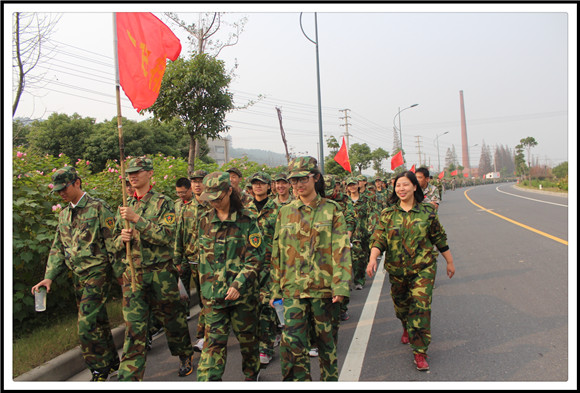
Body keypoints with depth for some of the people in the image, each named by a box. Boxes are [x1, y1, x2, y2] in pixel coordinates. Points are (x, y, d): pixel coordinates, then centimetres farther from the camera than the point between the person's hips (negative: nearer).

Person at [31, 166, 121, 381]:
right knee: (97, 320, 15)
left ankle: (100, 371, 5)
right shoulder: (64, 214, 13)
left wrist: (122, 274, -12)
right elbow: (58, 248, 15)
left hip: (98, 272, -7)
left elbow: (113, 243, -12)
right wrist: (49, 277, 5)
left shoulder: (98, 208, -10)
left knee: (87, 324, -10)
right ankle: (112, 362, 30)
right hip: (78, 275, 8)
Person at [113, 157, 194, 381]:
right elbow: (115, 242, 17)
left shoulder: (163, 203, -4)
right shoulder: (125, 206, 12)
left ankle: (185, 356, 36)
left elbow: (166, 236, -17)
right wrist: (122, 238, -8)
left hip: (160, 273, -3)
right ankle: (129, 377, 8)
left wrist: (137, 219, -21)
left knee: (172, 317, 12)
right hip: (132, 274, 3)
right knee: (133, 327, 1)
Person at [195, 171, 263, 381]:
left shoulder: (247, 219, -8)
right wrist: (205, 285, 13)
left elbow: (255, 257, -10)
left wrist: (238, 284, -18)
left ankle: (252, 375, 38)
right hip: (213, 293, 2)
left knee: (248, 337, 15)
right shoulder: (204, 220, 5)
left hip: (243, 292, -2)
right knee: (214, 341, 1)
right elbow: (202, 255, 14)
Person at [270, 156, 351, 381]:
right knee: (291, 343, -5)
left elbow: (341, 249, -6)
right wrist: (276, 289, 8)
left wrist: (341, 286, -14)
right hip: (293, 288, 2)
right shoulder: (285, 212, 6)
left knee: (326, 341, 12)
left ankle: (330, 379, 34)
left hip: (324, 287, -1)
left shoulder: (332, 210, -1)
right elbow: (277, 253, 10)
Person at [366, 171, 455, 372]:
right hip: (396, 269, 2)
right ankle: (407, 328, 50)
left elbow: (439, 238, 6)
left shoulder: (427, 211, -3)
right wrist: (373, 258, -26)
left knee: (421, 307, -8)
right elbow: (379, 239, -9)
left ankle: (420, 351, 3)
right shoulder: (388, 214, -1)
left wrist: (450, 261, 13)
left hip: (423, 268, -2)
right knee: (400, 304, 18)